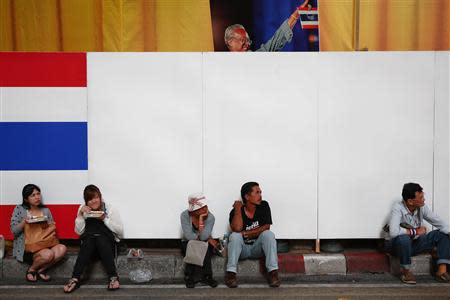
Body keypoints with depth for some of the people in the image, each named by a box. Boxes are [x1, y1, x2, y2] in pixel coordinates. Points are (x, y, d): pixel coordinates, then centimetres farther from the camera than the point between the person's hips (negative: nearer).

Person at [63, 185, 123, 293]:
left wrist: (105, 219, -11)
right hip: (88, 244, 1)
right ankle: (75, 279, -46)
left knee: (100, 238, -34)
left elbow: (120, 231, 0)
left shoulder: (109, 208, 4)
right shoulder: (83, 210, 11)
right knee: (89, 239, -32)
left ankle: (113, 277, -47)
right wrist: (80, 214, -5)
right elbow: (79, 232, 6)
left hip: (107, 244, -1)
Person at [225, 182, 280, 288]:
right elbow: (237, 229, -29)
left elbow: (266, 228, -14)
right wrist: (238, 208, -21)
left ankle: (273, 272, -30)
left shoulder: (264, 206, -5)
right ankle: (230, 273, -31)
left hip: (257, 248, 1)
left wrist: (245, 234, -17)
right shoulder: (235, 212, -10)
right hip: (242, 249, -1)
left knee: (269, 234, -25)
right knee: (235, 236, -29)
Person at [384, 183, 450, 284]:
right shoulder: (398, 208, -24)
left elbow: (439, 222, -6)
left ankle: (442, 271, -15)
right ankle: (405, 270, -16)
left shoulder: (422, 207, -7)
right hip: (396, 244, -6)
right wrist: (415, 231, -24)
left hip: (415, 243, 6)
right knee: (403, 238, -40)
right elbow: (393, 232, -37)